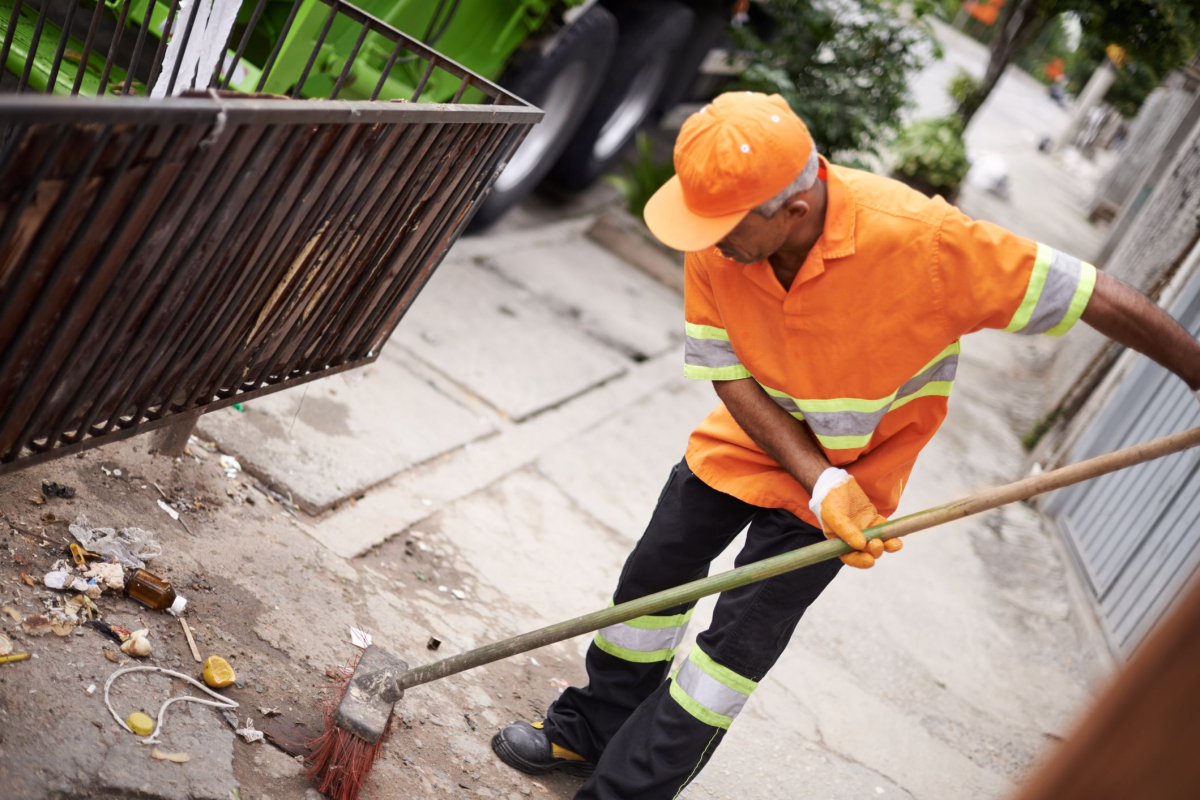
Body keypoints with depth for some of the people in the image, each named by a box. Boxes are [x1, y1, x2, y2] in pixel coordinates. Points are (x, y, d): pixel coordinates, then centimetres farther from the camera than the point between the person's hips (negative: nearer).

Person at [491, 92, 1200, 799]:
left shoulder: (918, 237, -35)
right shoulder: (716, 240, -22)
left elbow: (1095, 296, -27)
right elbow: (732, 376, -14)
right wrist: (820, 483, -25)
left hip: (856, 468, -4)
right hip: (750, 440, 5)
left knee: (740, 640, -4)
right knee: (653, 578, 15)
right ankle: (591, 731, 39)